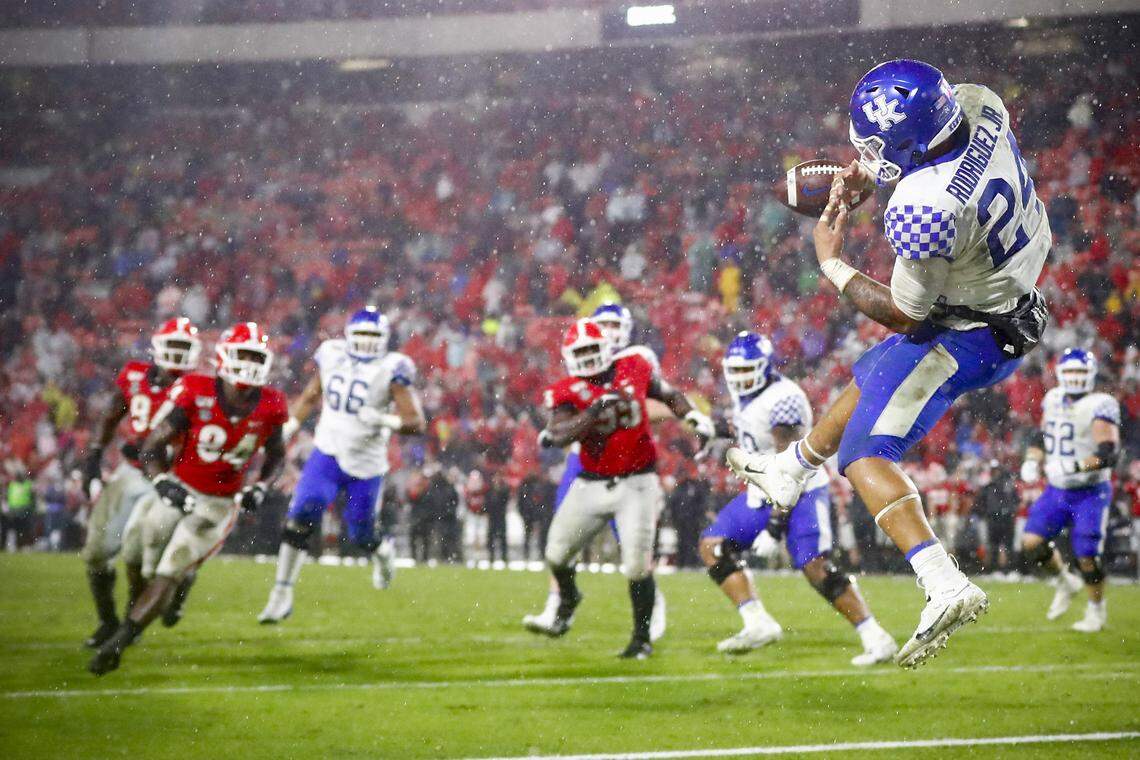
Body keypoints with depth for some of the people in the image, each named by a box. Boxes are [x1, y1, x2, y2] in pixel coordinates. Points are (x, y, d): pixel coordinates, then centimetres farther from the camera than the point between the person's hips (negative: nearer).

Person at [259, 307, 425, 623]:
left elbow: (416, 422, -15)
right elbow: (310, 397, 19)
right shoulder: (331, 356, 3)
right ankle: (282, 594, -13)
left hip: (366, 466, -2)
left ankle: (383, 550, 46)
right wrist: (287, 428, 10)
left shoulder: (391, 370, -11)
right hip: (327, 454, 2)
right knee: (301, 516, -18)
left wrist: (384, 420, -32)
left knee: (362, 536, 8)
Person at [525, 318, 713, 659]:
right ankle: (568, 599, 42)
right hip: (592, 485, 1)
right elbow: (561, 435, -22)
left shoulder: (634, 369, 0)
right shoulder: (566, 391, -5)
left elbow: (669, 395, 17)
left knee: (637, 564, -10)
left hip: (636, 483, -1)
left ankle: (642, 639, 6)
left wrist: (693, 417, 0)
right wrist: (596, 409, -33)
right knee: (557, 553, 8)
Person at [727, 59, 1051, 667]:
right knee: (874, 377, 29)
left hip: (966, 334, -9)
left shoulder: (923, 211, -37)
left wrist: (832, 264, -8)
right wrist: (867, 173, 2)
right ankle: (789, 472, 52)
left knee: (865, 453, -6)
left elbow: (901, 314, -20)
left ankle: (945, 587, -21)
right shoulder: (979, 105, -16)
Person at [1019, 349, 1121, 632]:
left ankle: (1097, 610, 19)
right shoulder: (1053, 400, 5)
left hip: (1090, 493, -6)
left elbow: (1109, 454, -24)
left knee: (1086, 556, -6)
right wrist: (1033, 461, 1)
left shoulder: (1100, 406, -16)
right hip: (1056, 491, 6)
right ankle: (1064, 583, 22)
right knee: (1032, 545, -6)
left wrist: (1075, 467, -36)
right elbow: (1042, 437, 20)